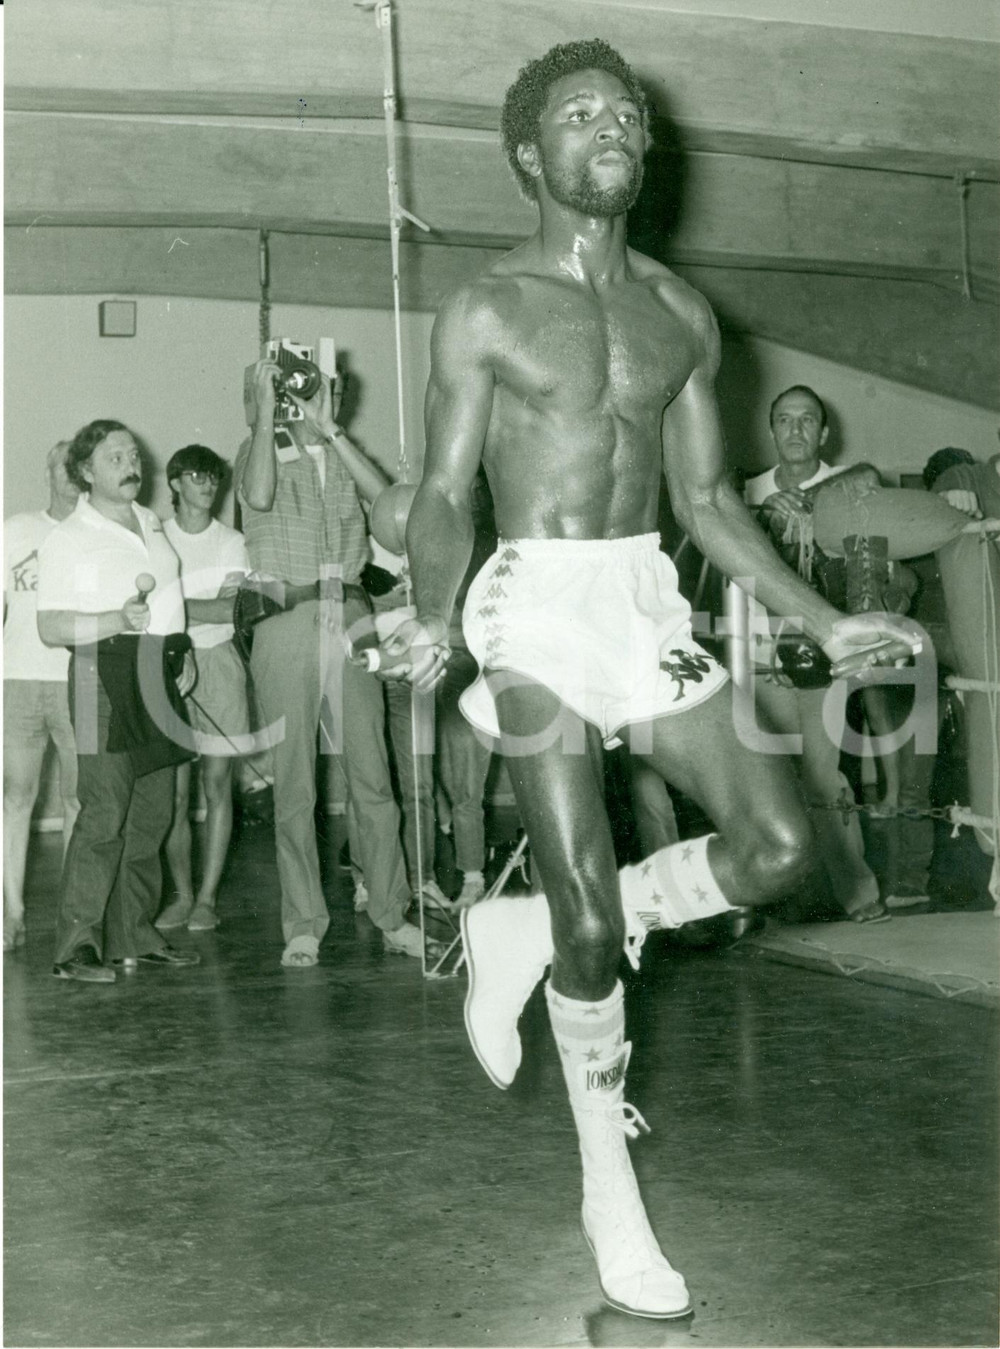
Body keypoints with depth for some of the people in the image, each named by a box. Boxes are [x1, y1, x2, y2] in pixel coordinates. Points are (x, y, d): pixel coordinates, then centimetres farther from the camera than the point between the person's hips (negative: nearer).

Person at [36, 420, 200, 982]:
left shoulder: (152, 522, 18)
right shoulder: (67, 539, -4)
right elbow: (52, 628, -10)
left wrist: (183, 651, 15)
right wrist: (117, 620, -23)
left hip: (161, 676, 7)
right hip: (107, 673, -7)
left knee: (152, 815, 8)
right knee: (103, 815, -13)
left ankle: (135, 936, 15)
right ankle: (77, 946, -10)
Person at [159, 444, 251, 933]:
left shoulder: (231, 541, 5)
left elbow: (228, 608, -6)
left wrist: (174, 606, -11)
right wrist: (209, 608, -11)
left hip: (218, 663, 0)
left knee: (217, 783, 0)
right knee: (174, 791, -2)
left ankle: (207, 897, 5)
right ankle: (182, 895, 8)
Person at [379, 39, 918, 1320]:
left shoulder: (681, 315, 12)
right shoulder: (486, 312, 0)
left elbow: (709, 499, 15)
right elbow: (445, 492, -2)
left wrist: (824, 622, 8)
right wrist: (431, 621, -20)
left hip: (650, 602, 5)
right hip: (536, 605, -5)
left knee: (776, 846, -9)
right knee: (593, 923, -6)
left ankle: (521, 932, 12)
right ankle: (610, 1193, 12)